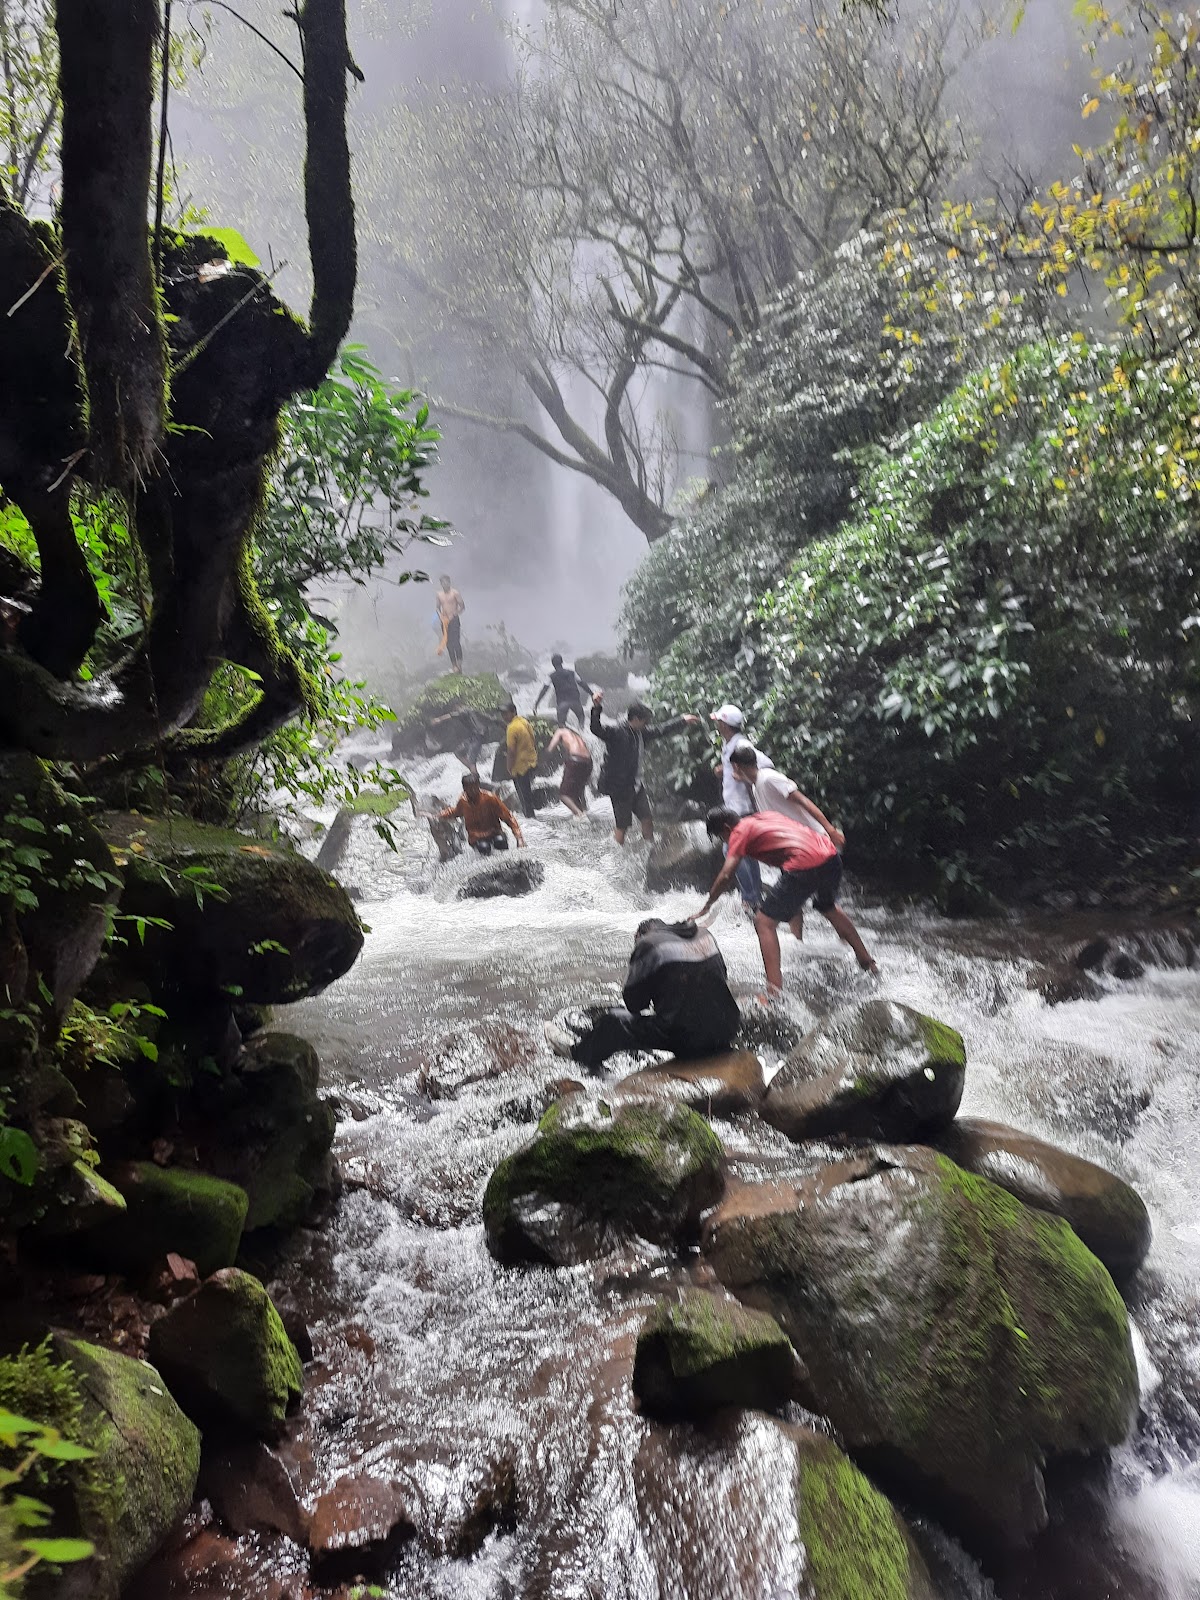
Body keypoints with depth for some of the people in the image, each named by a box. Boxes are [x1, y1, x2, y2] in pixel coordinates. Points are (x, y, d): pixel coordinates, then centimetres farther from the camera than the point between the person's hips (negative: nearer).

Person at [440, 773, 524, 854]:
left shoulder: (490, 798, -14)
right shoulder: (463, 800, -5)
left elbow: (508, 817, -12)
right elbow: (457, 811, 21)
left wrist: (519, 837, -19)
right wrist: (444, 813, 5)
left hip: (494, 832, -1)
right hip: (476, 838, 1)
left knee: (500, 841, -36)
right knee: (484, 848, -34)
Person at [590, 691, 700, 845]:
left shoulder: (640, 732, 4)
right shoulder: (615, 731, -22)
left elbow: (659, 732, 20)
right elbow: (597, 729, -40)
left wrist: (683, 721, 25)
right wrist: (596, 707, -59)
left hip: (636, 786, 8)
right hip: (619, 786, -8)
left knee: (647, 819, 15)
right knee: (621, 826, 2)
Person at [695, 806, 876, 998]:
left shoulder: (740, 832, 5)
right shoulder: (765, 815, 26)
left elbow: (726, 876, -3)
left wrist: (706, 907, 5)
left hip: (805, 867, -8)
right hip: (831, 858, 8)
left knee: (764, 922, 1)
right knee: (829, 907, 37)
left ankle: (775, 992, -9)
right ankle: (866, 960, 52)